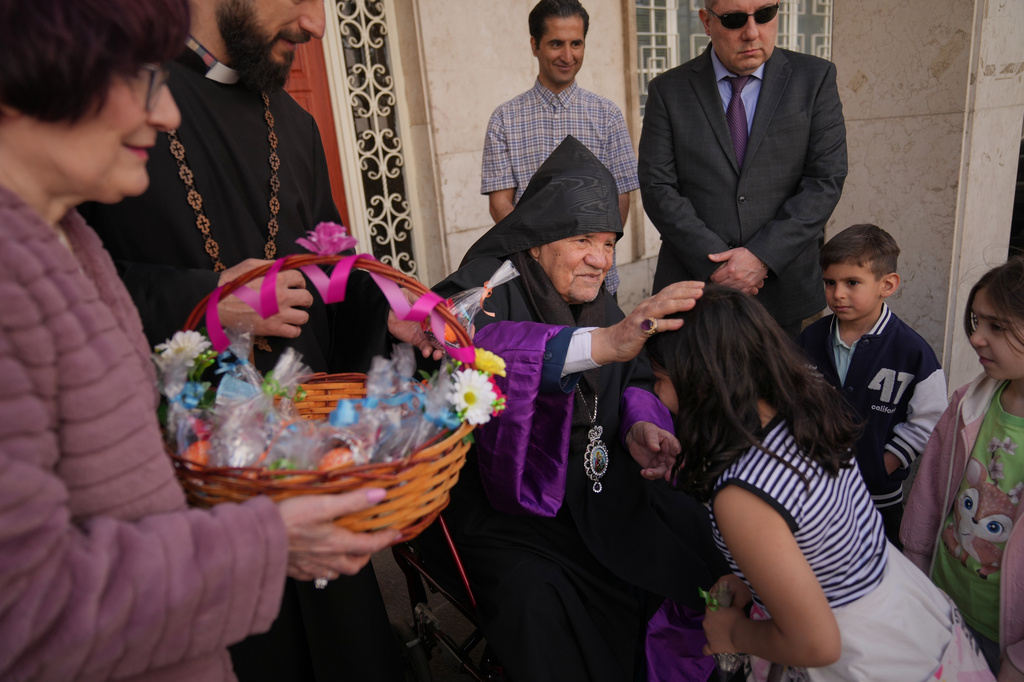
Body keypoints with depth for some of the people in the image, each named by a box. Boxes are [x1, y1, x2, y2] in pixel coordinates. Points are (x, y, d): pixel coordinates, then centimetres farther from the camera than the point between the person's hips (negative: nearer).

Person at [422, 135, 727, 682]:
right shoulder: (485, 287, -16)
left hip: (597, 488, 6)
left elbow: (633, 380, 15)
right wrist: (602, 342, -51)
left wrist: (641, 424, -9)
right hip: (508, 508, -6)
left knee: (700, 538, -6)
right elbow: (470, 343, -41)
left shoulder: (594, 298, 6)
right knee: (536, 603, -29)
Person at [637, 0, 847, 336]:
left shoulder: (815, 78, 5)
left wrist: (763, 255, -14)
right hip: (693, 283, 0)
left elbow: (826, 179, -2)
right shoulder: (668, 90, 3)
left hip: (782, 289, 1)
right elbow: (657, 187, -4)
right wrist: (716, 261, -14)